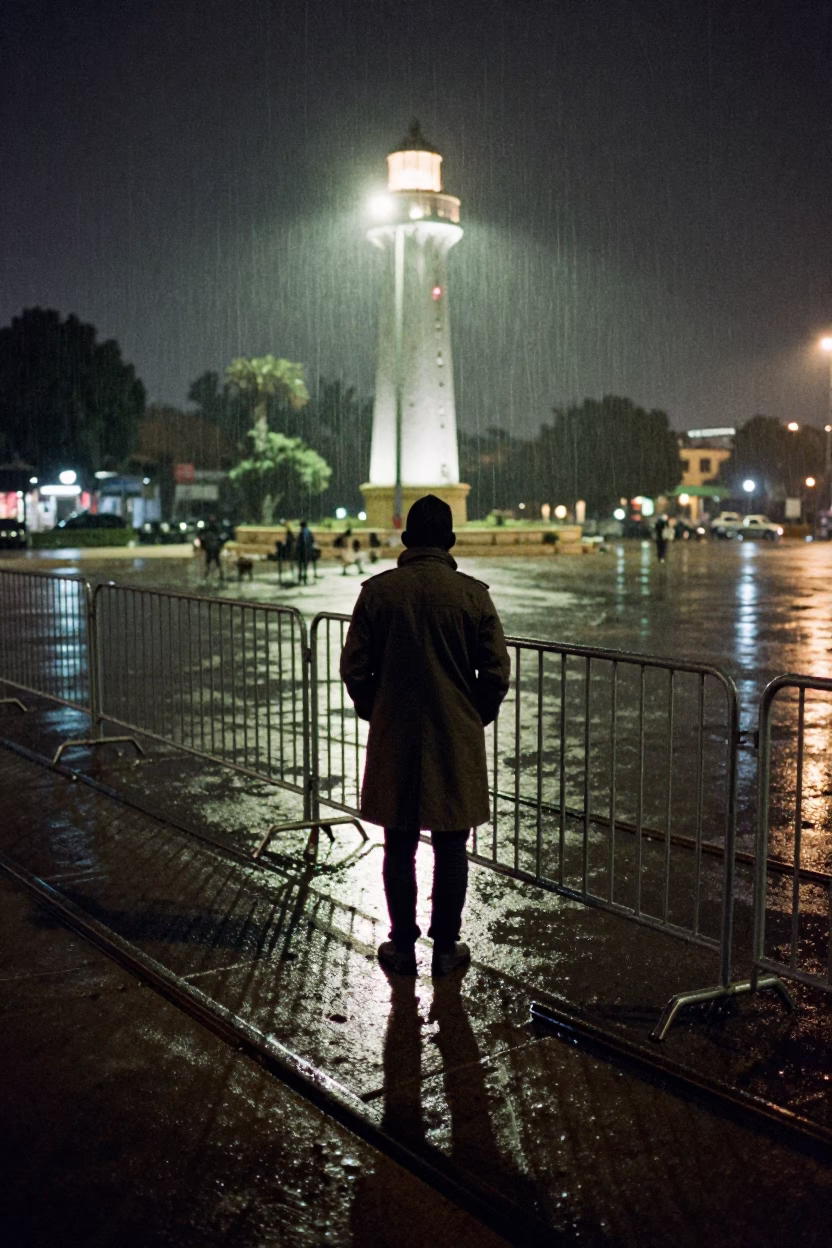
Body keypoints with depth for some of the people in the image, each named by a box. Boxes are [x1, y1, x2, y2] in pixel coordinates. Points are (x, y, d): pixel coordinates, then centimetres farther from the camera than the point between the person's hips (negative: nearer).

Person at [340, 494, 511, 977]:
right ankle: (446, 947, 18)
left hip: (394, 740, 1)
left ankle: (403, 946, 20)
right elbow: (497, 672, -5)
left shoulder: (377, 591, -5)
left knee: (400, 848, 11)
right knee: (450, 848, 9)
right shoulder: (472, 594, -6)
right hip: (457, 741, -1)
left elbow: (355, 669, -2)